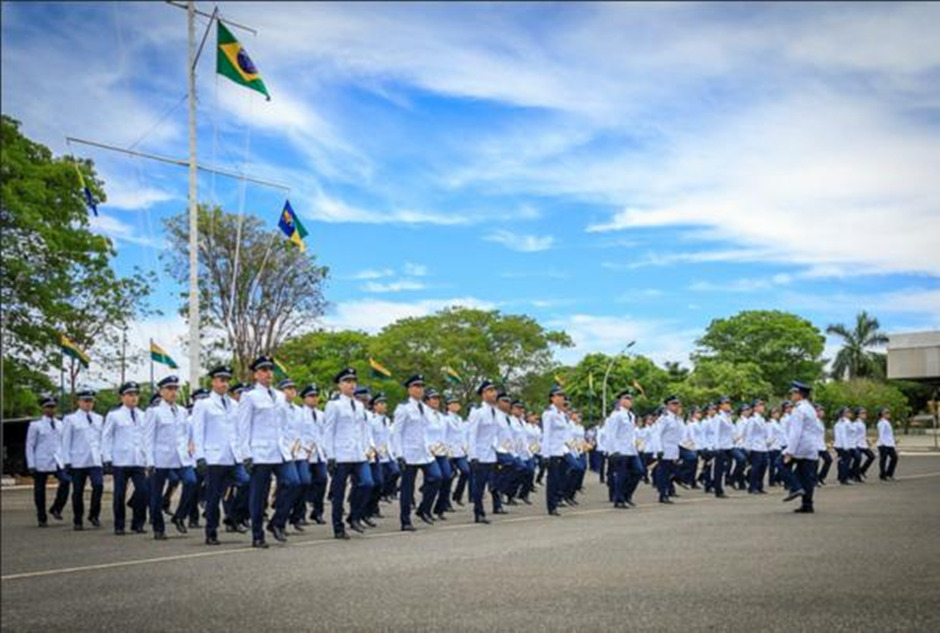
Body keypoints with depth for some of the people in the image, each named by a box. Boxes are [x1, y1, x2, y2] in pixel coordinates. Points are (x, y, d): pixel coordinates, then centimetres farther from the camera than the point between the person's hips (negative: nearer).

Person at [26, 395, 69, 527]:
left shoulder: (60, 424, 13)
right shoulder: (35, 425, 2)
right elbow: (30, 445, 1)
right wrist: (31, 465, -5)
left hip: (57, 462, 3)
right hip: (41, 464, -3)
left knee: (65, 481, -21)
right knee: (40, 491, 1)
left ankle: (56, 509, -5)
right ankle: (42, 519, 15)